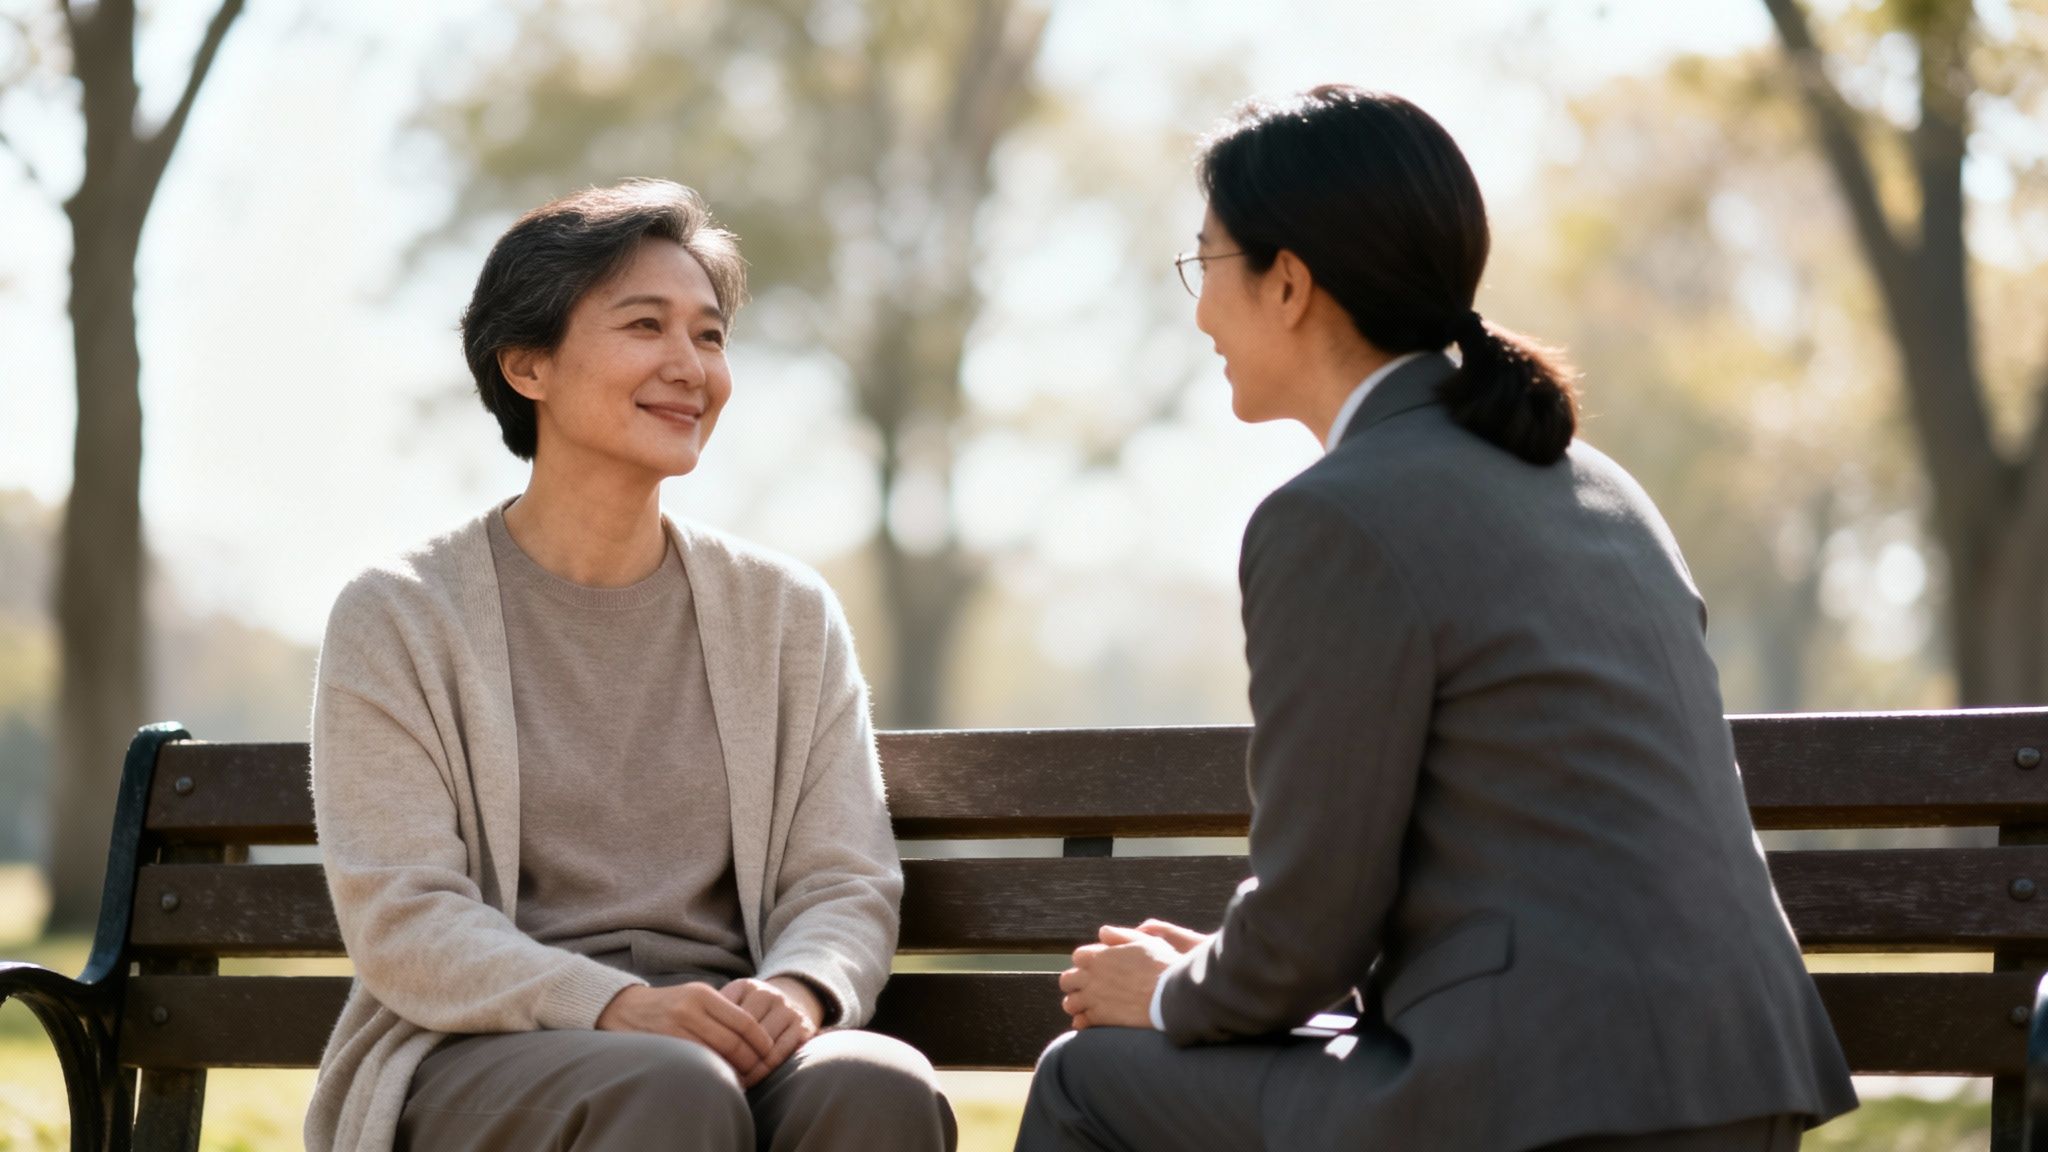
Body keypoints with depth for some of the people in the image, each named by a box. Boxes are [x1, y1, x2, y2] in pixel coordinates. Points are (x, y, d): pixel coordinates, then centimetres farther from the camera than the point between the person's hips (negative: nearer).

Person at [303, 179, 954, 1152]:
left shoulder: (787, 615, 15)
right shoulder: (398, 620, 4)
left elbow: (847, 885, 9)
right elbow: (400, 919, -5)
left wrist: (798, 991, -16)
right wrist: (619, 1008, -22)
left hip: (730, 1039, 3)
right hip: (477, 1055, -2)